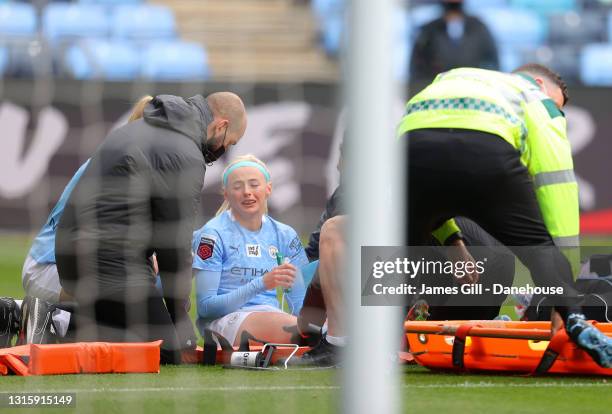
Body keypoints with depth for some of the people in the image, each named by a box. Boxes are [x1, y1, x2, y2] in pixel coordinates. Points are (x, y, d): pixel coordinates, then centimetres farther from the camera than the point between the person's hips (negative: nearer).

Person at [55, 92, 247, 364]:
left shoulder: (136, 128, 21)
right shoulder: (186, 158, -10)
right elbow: (175, 248, -7)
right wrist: (182, 323, 4)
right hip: (114, 267, -10)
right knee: (168, 356, -9)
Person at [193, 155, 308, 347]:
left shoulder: (284, 235, 15)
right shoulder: (213, 234, -1)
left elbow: (300, 302, 15)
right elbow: (205, 306, -7)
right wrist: (262, 284, -17)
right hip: (224, 322, -5)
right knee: (294, 329, -38)